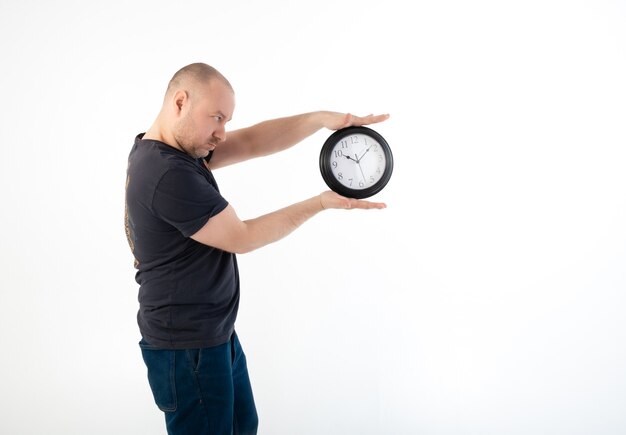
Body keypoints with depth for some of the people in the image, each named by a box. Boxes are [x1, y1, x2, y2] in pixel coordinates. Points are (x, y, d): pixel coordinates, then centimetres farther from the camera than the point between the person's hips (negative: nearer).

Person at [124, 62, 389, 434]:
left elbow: (252, 143, -1)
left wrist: (320, 119, -14)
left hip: (216, 334, 10)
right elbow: (241, 238, -18)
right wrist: (321, 203, -13)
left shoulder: (179, 148, 3)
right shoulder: (168, 174, -25)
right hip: (188, 348, -10)